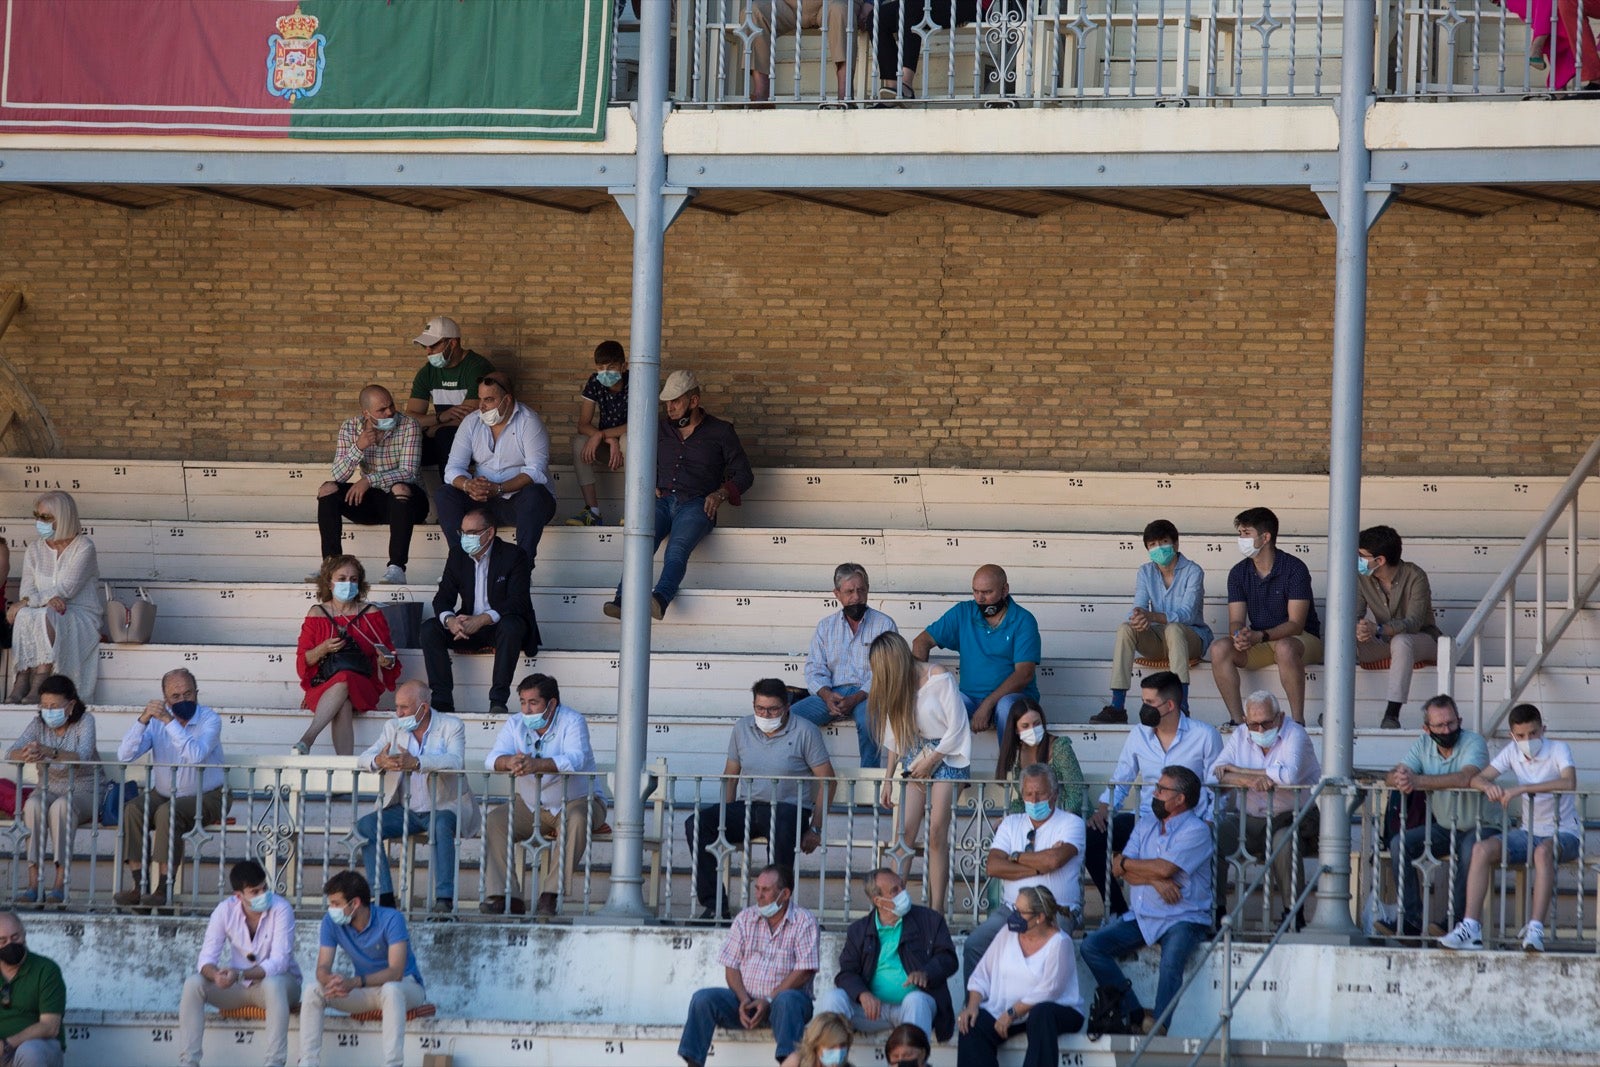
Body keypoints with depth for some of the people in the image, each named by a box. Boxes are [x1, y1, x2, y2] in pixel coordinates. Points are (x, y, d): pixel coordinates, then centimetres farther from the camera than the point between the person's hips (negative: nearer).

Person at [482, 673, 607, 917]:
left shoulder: (572, 721, -13)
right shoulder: (515, 724, 1)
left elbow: (575, 760, -31)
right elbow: (492, 759, -13)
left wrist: (536, 764, -48)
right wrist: (509, 762, -39)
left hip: (577, 802, -4)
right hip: (531, 806, 4)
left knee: (576, 819, -36)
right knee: (495, 819, -18)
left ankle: (550, 895, -36)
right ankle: (503, 897, -22)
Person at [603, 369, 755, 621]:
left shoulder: (720, 432, 11)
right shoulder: (661, 428, 22)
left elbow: (744, 475, 13)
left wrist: (721, 494, -5)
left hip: (695, 505, -3)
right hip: (663, 501, 3)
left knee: (677, 548, -36)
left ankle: (661, 598, -59)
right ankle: (623, 600, -49)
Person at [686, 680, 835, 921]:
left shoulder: (804, 732, -1)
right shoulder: (742, 729, 12)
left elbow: (826, 781, -1)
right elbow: (730, 777, 20)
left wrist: (815, 829, -9)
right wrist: (726, 820, 7)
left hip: (790, 808, -5)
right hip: (749, 809, 5)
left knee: (783, 822, -42)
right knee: (696, 823, -19)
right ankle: (714, 904, -20)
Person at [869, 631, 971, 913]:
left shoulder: (939, 678, -15)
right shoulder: (896, 687, 5)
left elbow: (956, 727, -13)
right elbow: (896, 737, 13)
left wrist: (931, 760, -9)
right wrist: (888, 779, 11)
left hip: (947, 754, -6)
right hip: (917, 753, 6)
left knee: (937, 832, -11)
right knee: (906, 830, -6)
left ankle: (936, 909, -10)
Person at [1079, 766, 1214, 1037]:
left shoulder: (1196, 830, -6)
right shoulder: (1146, 822, 14)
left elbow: (1164, 868, -18)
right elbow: (1120, 871, 5)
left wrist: (1125, 863, -2)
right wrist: (1154, 880, -13)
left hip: (1183, 918, -7)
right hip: (1141, 917, 7)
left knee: (1171, 962, -35)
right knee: (1092, 946, -11)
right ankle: (1131, 1013, -12)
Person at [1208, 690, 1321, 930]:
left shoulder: (1294, 735, -9)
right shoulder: (1239, 737, 7)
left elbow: (1289, 775, -27)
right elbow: (1212, 775, -4)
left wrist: (1236, 770, -16)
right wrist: (1249, 780, -25)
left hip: (1293, 819, -4)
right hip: (1249, 820, 4)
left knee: (1284, 840, -36)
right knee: (1213, 835, -20)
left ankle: (1293, 914, -21)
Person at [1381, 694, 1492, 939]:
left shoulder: (1474, 743, -15)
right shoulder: (1424, 745, 3)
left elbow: (1466, 779, -34)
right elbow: (1393, 776, -6)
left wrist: (1418, 781, -38)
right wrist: (1400, 778, -32)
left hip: (1477, 827, -6)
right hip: (1442, 828, 6)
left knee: (1470, 850, -37)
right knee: (1399, 843, -15)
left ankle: (1458, 918, -27)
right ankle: (1411, 918, -15)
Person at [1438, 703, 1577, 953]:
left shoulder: (1558, 750, -12)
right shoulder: (1513, 752, 3)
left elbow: (1569, 782, -32)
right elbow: (1477, 778, -2)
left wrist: (1522, 788, -37)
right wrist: (1489, 786, -28)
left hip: (1564, 833, -5)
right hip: (1529, 832, 5)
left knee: (1544, 850, -39)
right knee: (1482, 850, -19)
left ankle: (1536, 929, -43)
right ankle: (1471, 928, -23)